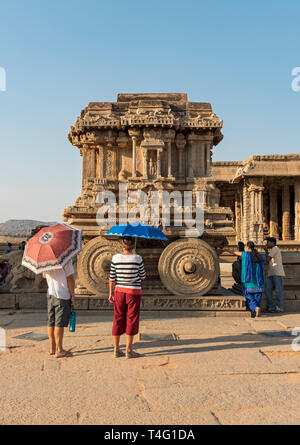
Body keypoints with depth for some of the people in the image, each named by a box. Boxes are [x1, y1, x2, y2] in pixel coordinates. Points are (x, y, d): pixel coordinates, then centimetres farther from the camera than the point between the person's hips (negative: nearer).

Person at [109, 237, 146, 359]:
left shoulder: (116, 258, -5)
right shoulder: (137, 259, -11)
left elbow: (112, 278, -1)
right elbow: (143, 276, 0)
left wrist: (111, 293, 9)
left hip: (119, 291, 3)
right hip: (134, 292, -3)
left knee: (118, 319, 12)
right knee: (132, 320, 6)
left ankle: (116, 349, 19)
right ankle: (128, 350, 10)